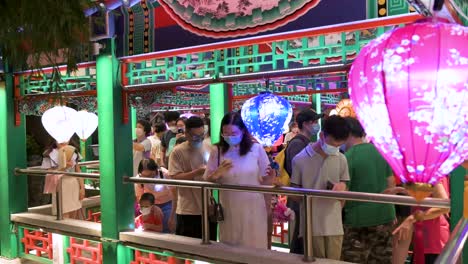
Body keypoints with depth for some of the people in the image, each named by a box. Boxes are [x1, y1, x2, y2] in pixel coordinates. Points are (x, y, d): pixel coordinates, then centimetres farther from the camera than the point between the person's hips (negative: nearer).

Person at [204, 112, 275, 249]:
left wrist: (269, 178, -19)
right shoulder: (217, 151, -2)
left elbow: (264, 181, 2)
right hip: (229, 211, 1)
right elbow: (207, 181, -1)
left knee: (255, 247, 8)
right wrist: (218, 172, -20)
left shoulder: (256, 149, -4)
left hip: (253, 210, -1)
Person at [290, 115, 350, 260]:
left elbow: (345, 187, 16)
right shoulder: (300, 159, -6)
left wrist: (342, 186, -8)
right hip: (311, 225, -3)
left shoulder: (341, 159, 5)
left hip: (334, 225, 3)